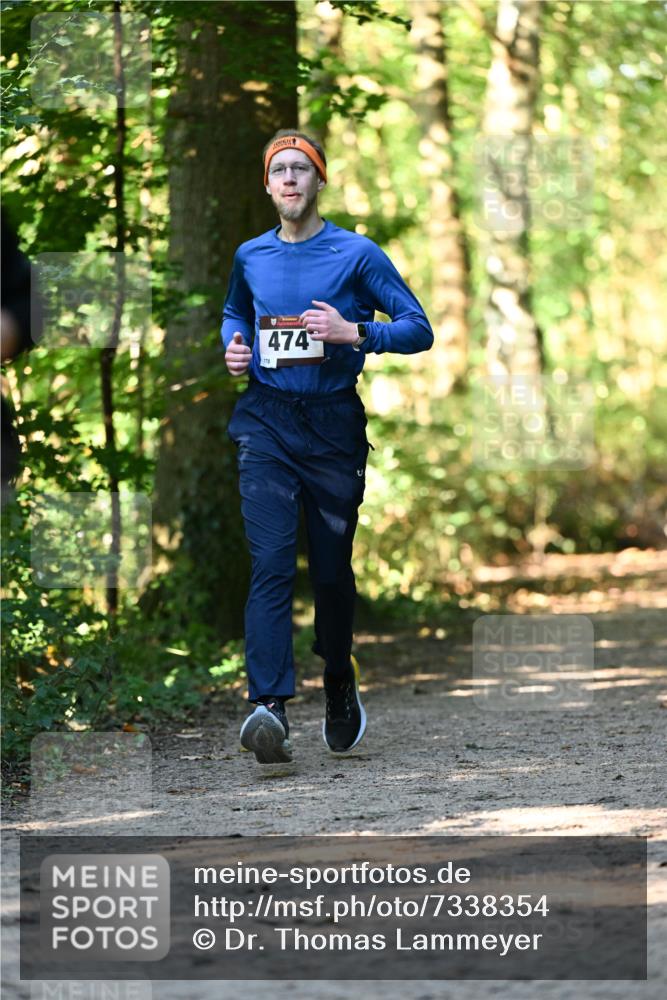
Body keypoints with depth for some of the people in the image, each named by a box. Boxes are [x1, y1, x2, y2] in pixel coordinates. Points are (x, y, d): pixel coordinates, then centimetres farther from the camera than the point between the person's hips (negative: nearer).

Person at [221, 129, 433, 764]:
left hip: (333, 425, -1)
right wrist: (233, 345, 9)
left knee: (331, 567, 9)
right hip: (265, 422, 1)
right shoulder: (251, 257, 8)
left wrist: (355, 333, -18)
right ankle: (269, 708, -25)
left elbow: (418, 329, -4)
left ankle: (339, 684, 34)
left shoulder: (356, 254, -3)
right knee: (270, 562, -14)